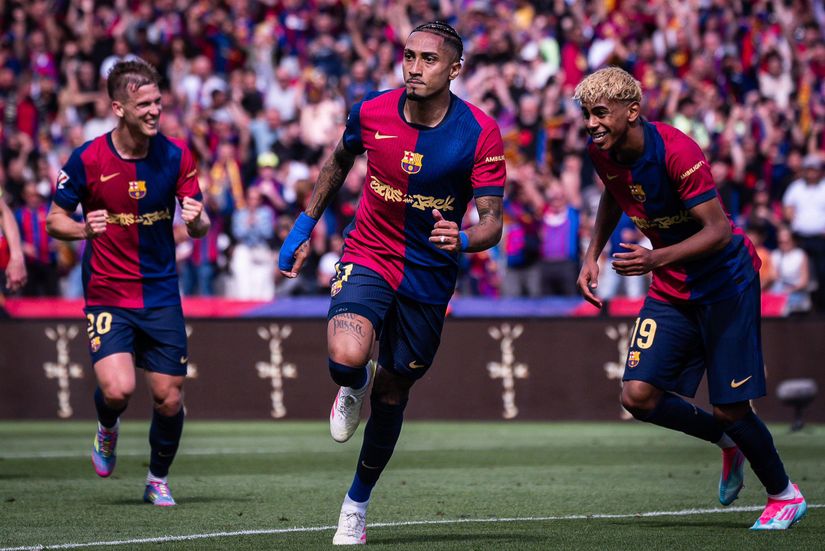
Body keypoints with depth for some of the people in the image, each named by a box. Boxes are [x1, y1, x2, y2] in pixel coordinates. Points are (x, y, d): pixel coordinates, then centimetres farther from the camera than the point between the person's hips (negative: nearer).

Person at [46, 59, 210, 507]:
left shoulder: (176, 156, -3)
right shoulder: (87, 159, -10)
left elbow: (199, 225, 3)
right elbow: (54, 220, -1)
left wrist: (197, 221, -21)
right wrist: (83, 229, -23)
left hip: (161, 294, 2)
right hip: (107, 294, -2)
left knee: (169, 398, 2)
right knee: (117, 389, -20)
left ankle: (159, 479, 27)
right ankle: (107, 429, 17)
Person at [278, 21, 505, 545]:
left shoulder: (481, 133, -15)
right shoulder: (372, 113, -10)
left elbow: (492, 222, -16)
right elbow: (340, 161, 13)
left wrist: (464, 240, -39)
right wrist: (305, 226, 16)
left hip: (429, 278, 0)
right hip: (367, 258, 0)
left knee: (393, 393, 11)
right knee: (346, 358, -28)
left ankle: (357, 503, 32)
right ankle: (355, 385, 12)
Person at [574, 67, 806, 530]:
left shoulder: (676, 152, -26)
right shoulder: (603, 152, -4)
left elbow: (718, 229, -27)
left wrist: (656, 259, -39)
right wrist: (593, 255, 8)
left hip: (726, 283, -7)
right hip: (671, 290, 7)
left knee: (730, 409, -5)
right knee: (638, 395, -8)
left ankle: (785, 496, 21)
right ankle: (726, 440, 19)